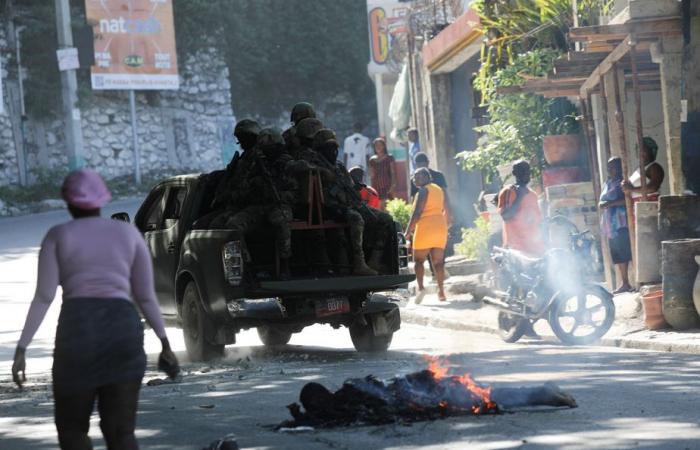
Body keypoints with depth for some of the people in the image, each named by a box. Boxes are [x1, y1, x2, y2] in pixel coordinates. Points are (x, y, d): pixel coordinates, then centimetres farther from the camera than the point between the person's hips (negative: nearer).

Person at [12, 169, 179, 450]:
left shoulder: (58, 236, 6)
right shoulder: (129, 234, 12)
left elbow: (43, 297, -2)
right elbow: (146, 295, 8)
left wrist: (21, 349, -2)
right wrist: (165, 345, 14)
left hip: (76, 334, -2)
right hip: (123, 333, 2)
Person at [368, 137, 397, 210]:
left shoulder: (389, 158, 4)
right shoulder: (372, 160, 12)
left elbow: (393, 173, 0)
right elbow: (372, 175, 14)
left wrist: (393, 186, -10)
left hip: (387, 186, -3)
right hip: (376, 187, 3)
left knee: (387, 206, -14)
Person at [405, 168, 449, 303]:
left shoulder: (423, 191, -9)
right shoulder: (439, 190, 16)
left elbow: (417, 213, -14)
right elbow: (444, 210, 19)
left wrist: (408, 231, -11)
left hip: (425, 229, -7)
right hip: (440, 228, 7)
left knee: (418, 260, -1)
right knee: (438, 261, 7)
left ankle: (420, 286, -18)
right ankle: (441, 290, 2)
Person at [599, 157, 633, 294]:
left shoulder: (623, 183, -4)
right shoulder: (607, 184, 19)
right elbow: (602, 201, 23)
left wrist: (610, 203, -20)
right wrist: (602, 204, 1)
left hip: (622, 223, -8)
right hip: (610, 224, 8)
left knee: (625, 253, -12)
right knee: (618, 256, 8)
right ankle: (624, 283, 12)